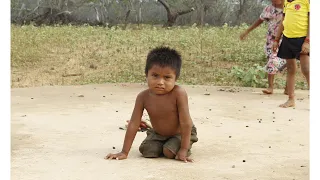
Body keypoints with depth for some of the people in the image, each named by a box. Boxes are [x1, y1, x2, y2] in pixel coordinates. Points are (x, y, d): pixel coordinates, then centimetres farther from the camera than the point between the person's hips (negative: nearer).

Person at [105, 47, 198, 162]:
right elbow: (133, 124, -17)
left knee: (170, 152, -25)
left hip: (181, 133, -3)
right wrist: (124, 152, -17)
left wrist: (184, 150, -29)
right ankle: (161, 146, 16)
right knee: (146, 150, -17)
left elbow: (186, 123, -28)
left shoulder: (178, 93, -32)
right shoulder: (143, 97, -21)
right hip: (158, 134, 4)